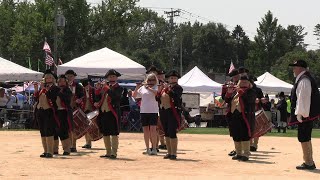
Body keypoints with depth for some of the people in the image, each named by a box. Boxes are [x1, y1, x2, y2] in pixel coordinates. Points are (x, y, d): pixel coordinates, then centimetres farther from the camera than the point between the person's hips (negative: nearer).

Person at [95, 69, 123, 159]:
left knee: (114, 134, -5)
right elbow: (98, 99, 13)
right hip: (103, 113, 6)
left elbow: (115, 96, -20)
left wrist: (107, 89, -23)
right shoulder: (104, 87, 17)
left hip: (112, 113, -6)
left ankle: (114, 153, -5)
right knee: (105, 134, 10)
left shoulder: (118, 88, 0)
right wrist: (98, 89, -2)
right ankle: (108, 153, 18)